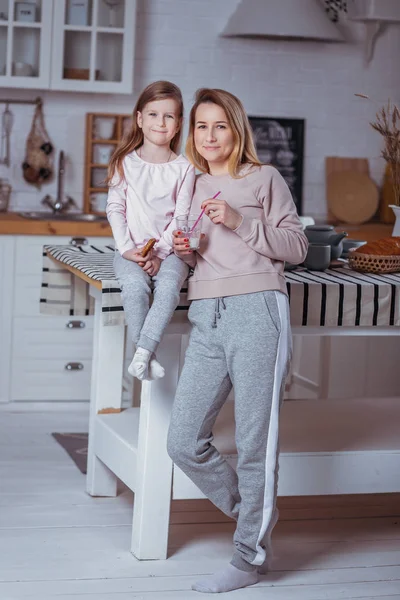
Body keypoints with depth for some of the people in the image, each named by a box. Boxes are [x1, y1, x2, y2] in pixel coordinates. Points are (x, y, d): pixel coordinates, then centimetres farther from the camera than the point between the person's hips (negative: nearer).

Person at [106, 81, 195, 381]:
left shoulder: (184, 168, 3)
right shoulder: (126, 162, 5)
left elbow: (181, 216, -1)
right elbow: (115, 208, 3)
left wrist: (160, 254, -12)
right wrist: (126, 248, -10)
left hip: (169, 250, 0)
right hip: (131, 250, 0)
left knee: (169, 286, -32)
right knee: (135, 285, -31)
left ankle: (142, 352, -32)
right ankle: (148, 355, -24)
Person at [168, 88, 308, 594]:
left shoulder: (264, 179, 7)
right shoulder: (192, 188, 20)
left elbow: (297, 246, 0)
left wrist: (240, 222, -10)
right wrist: (183, 251, 5)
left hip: (257, 311, -5)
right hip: (206, 320, 6)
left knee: (255, 443, -3)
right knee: (184, 443, 1)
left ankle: (249, 559, 8)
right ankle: (252, 512, 24)